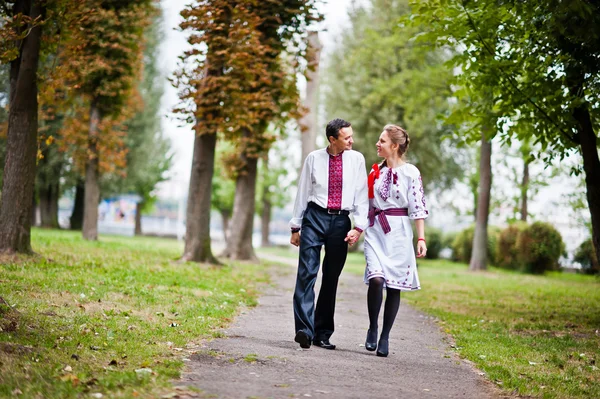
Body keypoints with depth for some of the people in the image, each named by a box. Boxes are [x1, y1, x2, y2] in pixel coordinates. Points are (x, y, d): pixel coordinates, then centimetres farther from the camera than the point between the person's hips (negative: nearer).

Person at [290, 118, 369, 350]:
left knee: (331, 278, 4)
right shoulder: (314, 158, 4)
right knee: (307, 273, -13)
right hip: (315, 217, -1)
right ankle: (304, 329, -17)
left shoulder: (356, 159, 6)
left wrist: (358, 226, -5)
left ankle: (323, 334, 10)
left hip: (341, 220, 1)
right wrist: (295, 227, 9)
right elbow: (302, 193, 9)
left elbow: (361, 195, 5)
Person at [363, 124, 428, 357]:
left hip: (398, 232, -3)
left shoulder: (410, 172, -2)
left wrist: (421, 238, -10)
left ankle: (384, 337, 10)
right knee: (376, 279, -17)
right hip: (375, 230, 3)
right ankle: (372, 328, 2)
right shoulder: (375, 171, 12)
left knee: (394, 285, 1)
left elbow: (418, 207, -5)